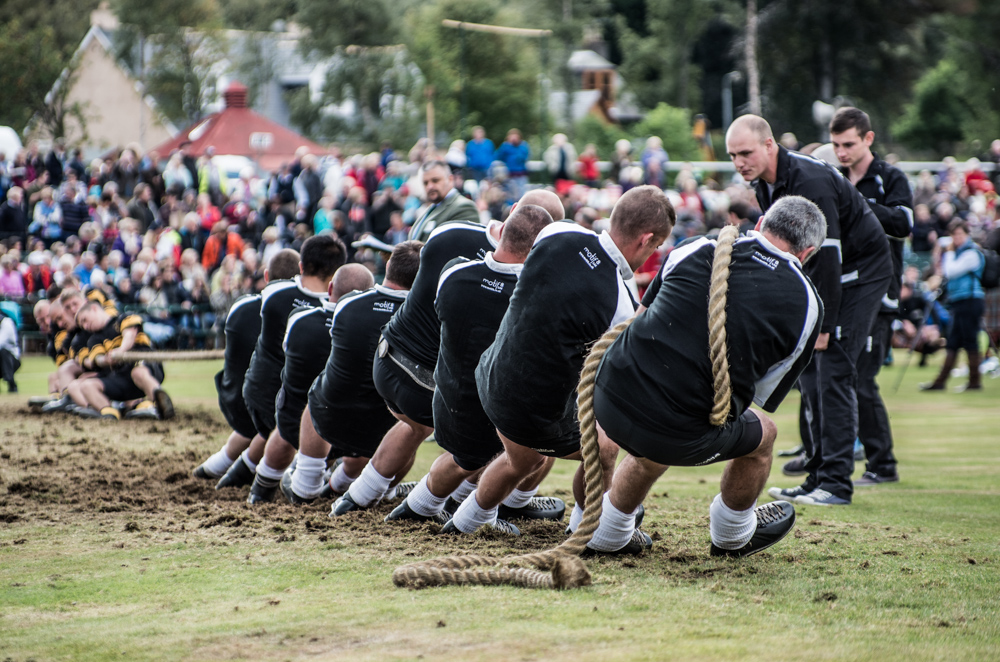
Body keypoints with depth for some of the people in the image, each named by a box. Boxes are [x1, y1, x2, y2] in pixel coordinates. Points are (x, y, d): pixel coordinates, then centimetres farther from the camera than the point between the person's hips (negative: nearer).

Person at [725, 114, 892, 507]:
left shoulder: (810, 182, -28)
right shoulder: (766, 183, 0)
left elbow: (827, 254, -28)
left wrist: (823, 324, -27)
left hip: (860, 273, -9)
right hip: (824, 275, 9)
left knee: (833, 370, -15)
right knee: (810, 373, 6)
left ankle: (836, 484, -14)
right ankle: (817, 478, 10)